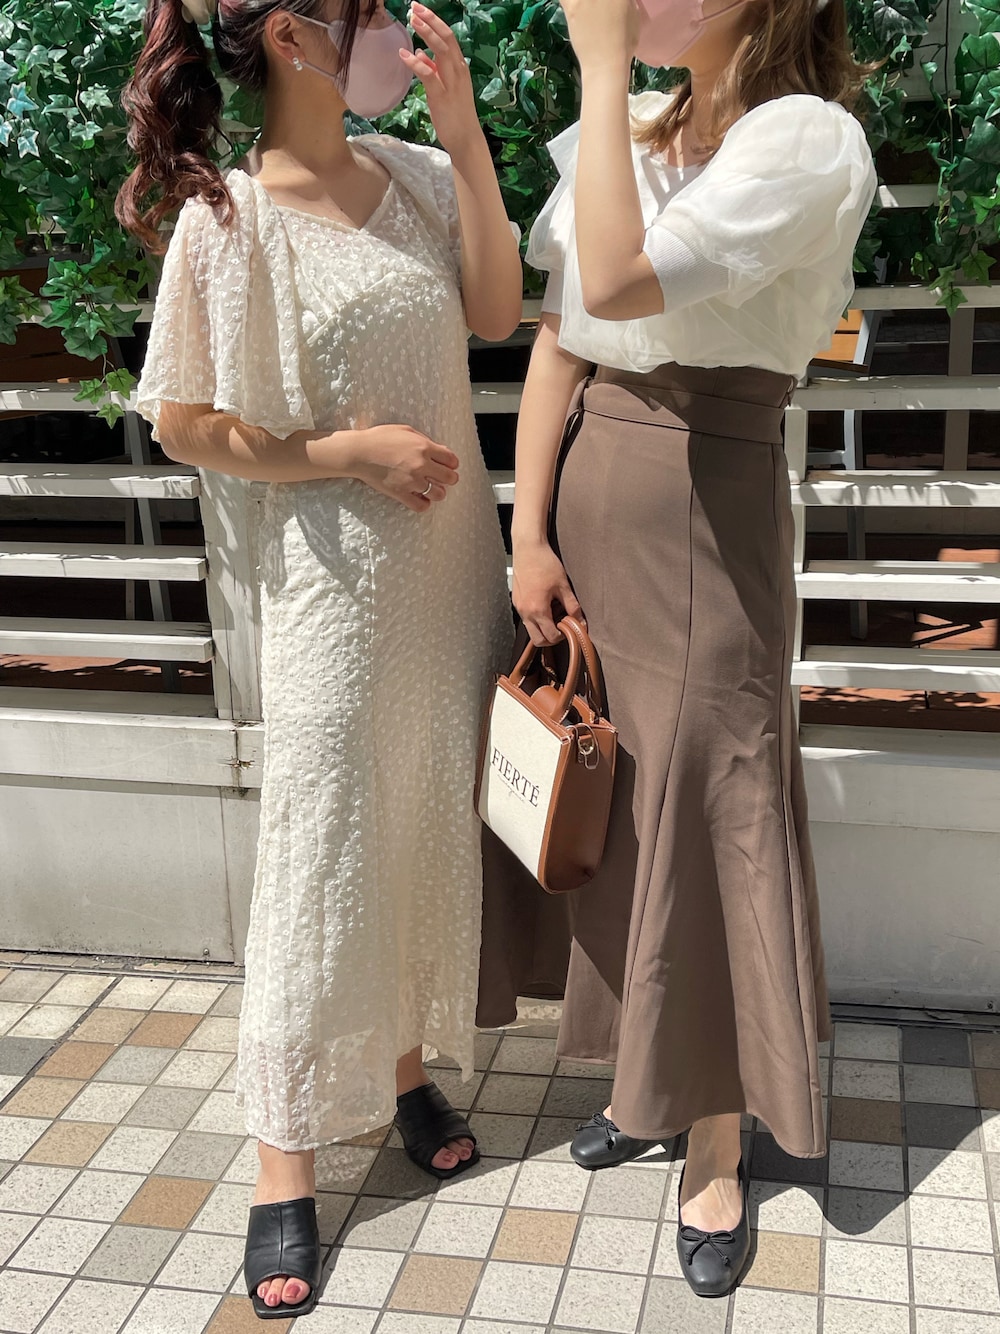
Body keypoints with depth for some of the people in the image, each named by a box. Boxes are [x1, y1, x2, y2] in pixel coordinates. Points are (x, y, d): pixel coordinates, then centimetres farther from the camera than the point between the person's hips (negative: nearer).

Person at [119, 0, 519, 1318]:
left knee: (435, 828, 14)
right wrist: (350, 450, -16)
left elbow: (495, 312, -4)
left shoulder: (415, 172, 5)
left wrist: (465, 132, -9)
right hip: (337, 570, -6)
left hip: (453, 554, 6)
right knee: (325, 842, 1)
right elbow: (186, 424, -9)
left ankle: (405, 1062, 36)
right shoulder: (229, 219, -12)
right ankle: (288, 1151, 17)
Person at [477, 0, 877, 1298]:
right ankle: (646, 1081, 36)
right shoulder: (624, 132, 9)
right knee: (600, 797, 14)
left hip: (707, 512, -6)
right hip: (585, 496, 7)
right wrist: (530, 534, -1)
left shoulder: (809, 138, -11)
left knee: (698, 811, 1)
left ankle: (716, 1152, 21)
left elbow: (620, 280, -26)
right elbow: (557, 344, 5)